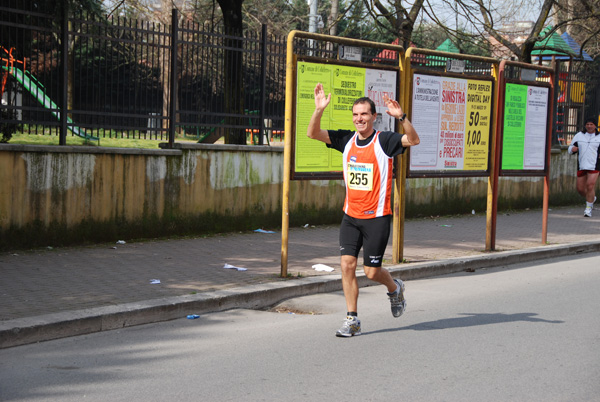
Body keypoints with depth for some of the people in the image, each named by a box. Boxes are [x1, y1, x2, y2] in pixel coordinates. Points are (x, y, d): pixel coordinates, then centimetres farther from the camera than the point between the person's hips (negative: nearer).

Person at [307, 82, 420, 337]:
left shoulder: (384, 141, -9)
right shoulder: (347, 140, 4)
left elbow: (413, 140, -23)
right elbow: (313, 134, 1)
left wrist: (401, 117, -39)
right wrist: (319, 110, -16)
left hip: (377, 217, -4)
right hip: (350, 215, 4)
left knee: (371, 271, 0)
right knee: (347, 264, -4)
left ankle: (395, 288, 34)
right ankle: (352, 320, 5)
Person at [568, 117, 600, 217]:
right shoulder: (579, 135, 9)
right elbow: (571, 148, 13)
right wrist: (572, 149, -11)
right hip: (581, 166, 3)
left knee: (590, 186, -15)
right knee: (580, 188, 7)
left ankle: (588, 209, -4)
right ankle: (592, 198, 37)